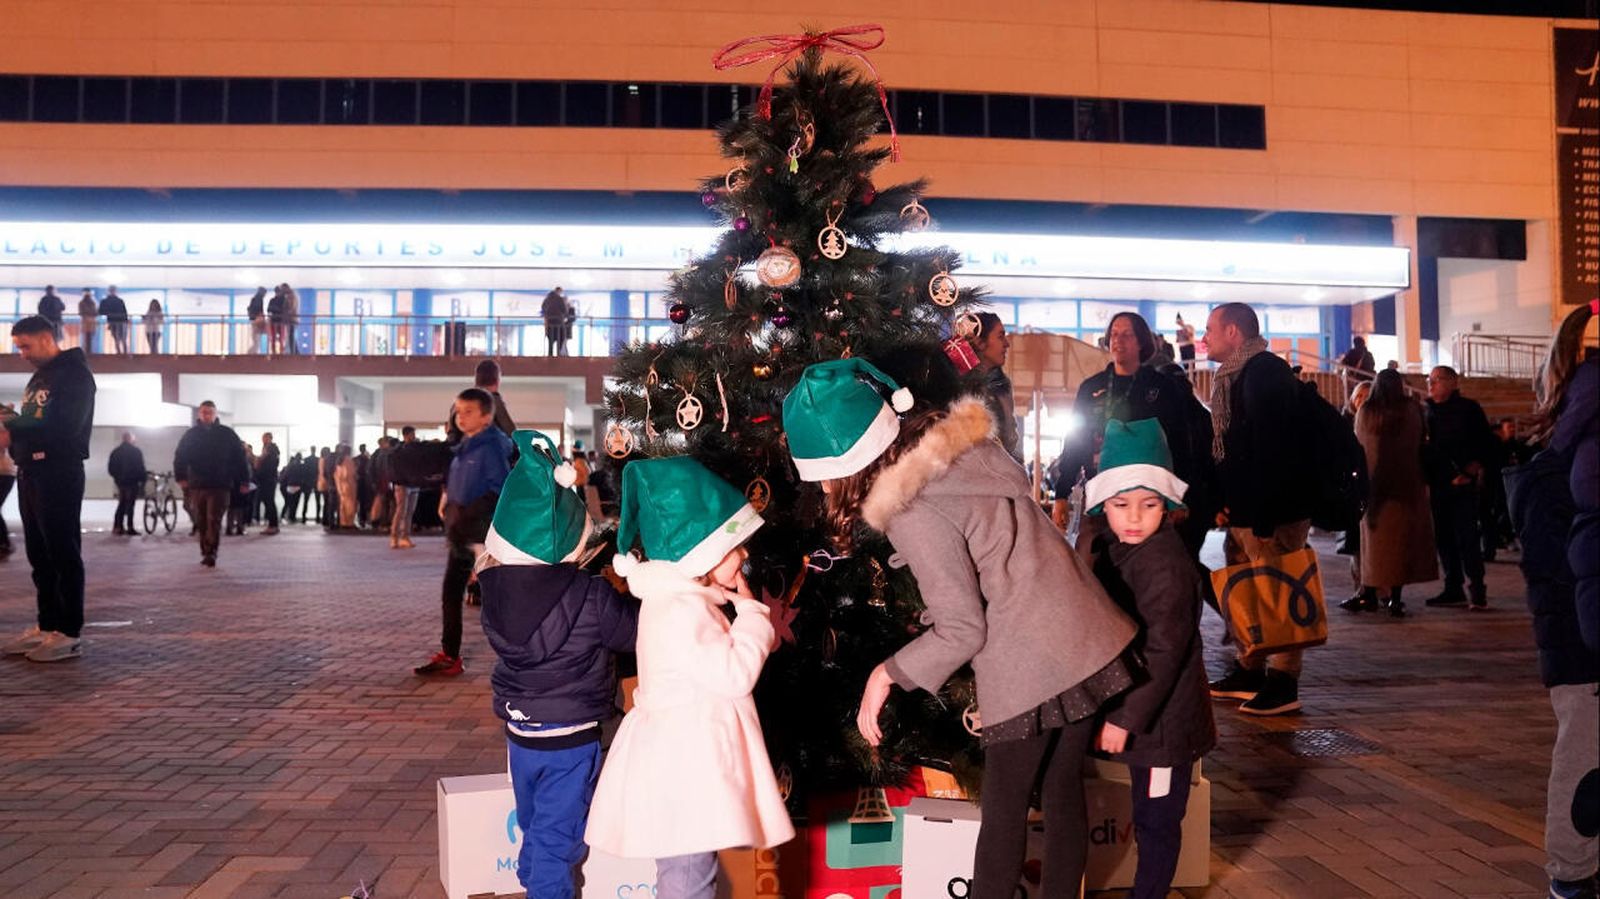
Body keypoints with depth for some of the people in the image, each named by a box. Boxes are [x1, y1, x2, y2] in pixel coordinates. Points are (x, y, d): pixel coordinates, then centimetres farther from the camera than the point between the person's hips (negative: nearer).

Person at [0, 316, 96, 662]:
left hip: (59, 475, -9)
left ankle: (70, 634, -4)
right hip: (31, 472, 9)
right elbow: (35, 425, 19)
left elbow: (64, 427, -19)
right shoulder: (38, 378, 20)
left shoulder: (74, 374, -8)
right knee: (39, 555, 10)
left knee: (63, 553, -7)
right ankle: (47, 626, 16)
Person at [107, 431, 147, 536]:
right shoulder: (136, 451, -10)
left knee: (122, 504, 15)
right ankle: (130, 528, -7)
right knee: (130, 504, -5)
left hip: (120, 482, 6)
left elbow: (110, 468, 8)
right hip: (132, 482, -6)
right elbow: (141, 468, -12)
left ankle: (118, 526, 12)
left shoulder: (115, 452, 7)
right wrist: (142, 481, -5)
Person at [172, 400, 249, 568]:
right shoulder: (191, 435, 8)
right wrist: (181, 477, -10)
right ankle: (205, 553, 18)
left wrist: (244, 481, 0)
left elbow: (240, 458, 3)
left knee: (214, 521, -10)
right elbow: (180, 457, 6)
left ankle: (211, 553, -15)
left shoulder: (227, 434, 3)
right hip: (197, 486, 3)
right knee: (201, 522, 8)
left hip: (220, 486, -3)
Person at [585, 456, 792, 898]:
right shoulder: (681, 610, -23)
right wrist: (751, 612, -14)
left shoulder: (683, 599, 12)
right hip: (684, 761, -11)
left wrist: (760, 626, 7)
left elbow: (723, 665, 19)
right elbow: (735, 673, -23)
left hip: (687, 753, 11)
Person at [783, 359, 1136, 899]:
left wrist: (887, 674, -5)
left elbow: (963, 631, -15)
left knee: (1003, 812, 10)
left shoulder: (915, 514, -20)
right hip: (1088, 641, 8)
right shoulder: (959, 444, 2)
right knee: (1064, 794, 19)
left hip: (1028, 670, -8)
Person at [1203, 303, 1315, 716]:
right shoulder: (1233, 377, 18)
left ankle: (1283, 684, 1)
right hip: (1242, 509, 10)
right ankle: (1249, 671, 25)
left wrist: (1263, 514, -26)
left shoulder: (1266, 372, -13)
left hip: (1274, 510, -10)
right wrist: (1222, 502, 12)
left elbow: (1272, 448, -22)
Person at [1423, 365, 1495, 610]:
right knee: (1444, 538, 7)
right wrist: (1426, 481, 5)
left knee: (1467, 536, -10)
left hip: (1462, 484, -5)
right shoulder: (1429, 411, 14)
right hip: (1437, 485, 5)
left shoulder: (1469, 409, 0)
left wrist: (1470, 471, -10)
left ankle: (1477, 589, -5)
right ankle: (1454, 589, 14)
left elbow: (1486, 444, -1)